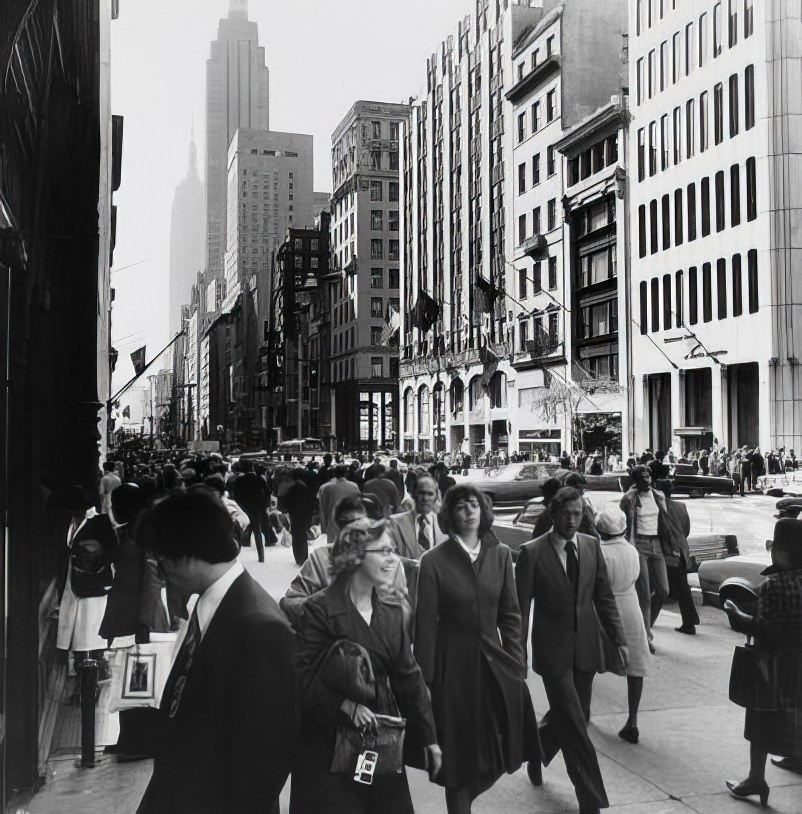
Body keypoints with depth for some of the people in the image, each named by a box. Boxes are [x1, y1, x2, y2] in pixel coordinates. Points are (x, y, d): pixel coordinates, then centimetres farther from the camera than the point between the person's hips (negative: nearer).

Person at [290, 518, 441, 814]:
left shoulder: (391, 612, 6)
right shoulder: (319, 610, -13)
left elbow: (408, 676, 7)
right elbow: (303, 676, -15)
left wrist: (428, 736, 8)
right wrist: (345, 704, -25)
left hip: (381, 738, 5)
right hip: (330, 740, -5)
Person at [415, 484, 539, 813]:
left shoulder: (500, 554, 1)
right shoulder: (434, 560, -9)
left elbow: (510, 614, 5)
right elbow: (426, 624, -8)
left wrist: (516, 661, 0)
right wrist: (426, 678, -8)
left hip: (495, 662, 4)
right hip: (454, 663, -3)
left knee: (496, 751, 8)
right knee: (460, 754, 7)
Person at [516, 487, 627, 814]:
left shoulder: (591, 545, 2)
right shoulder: (532, 552, -12)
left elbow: (604, 596, 8)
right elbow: (521, 607, -8)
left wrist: (618, 639, 2)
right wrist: (518, 653, -7)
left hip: (585, 648, 5)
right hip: (553, 650, -5)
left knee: (572, 717, 17)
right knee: (575, 725, -4)